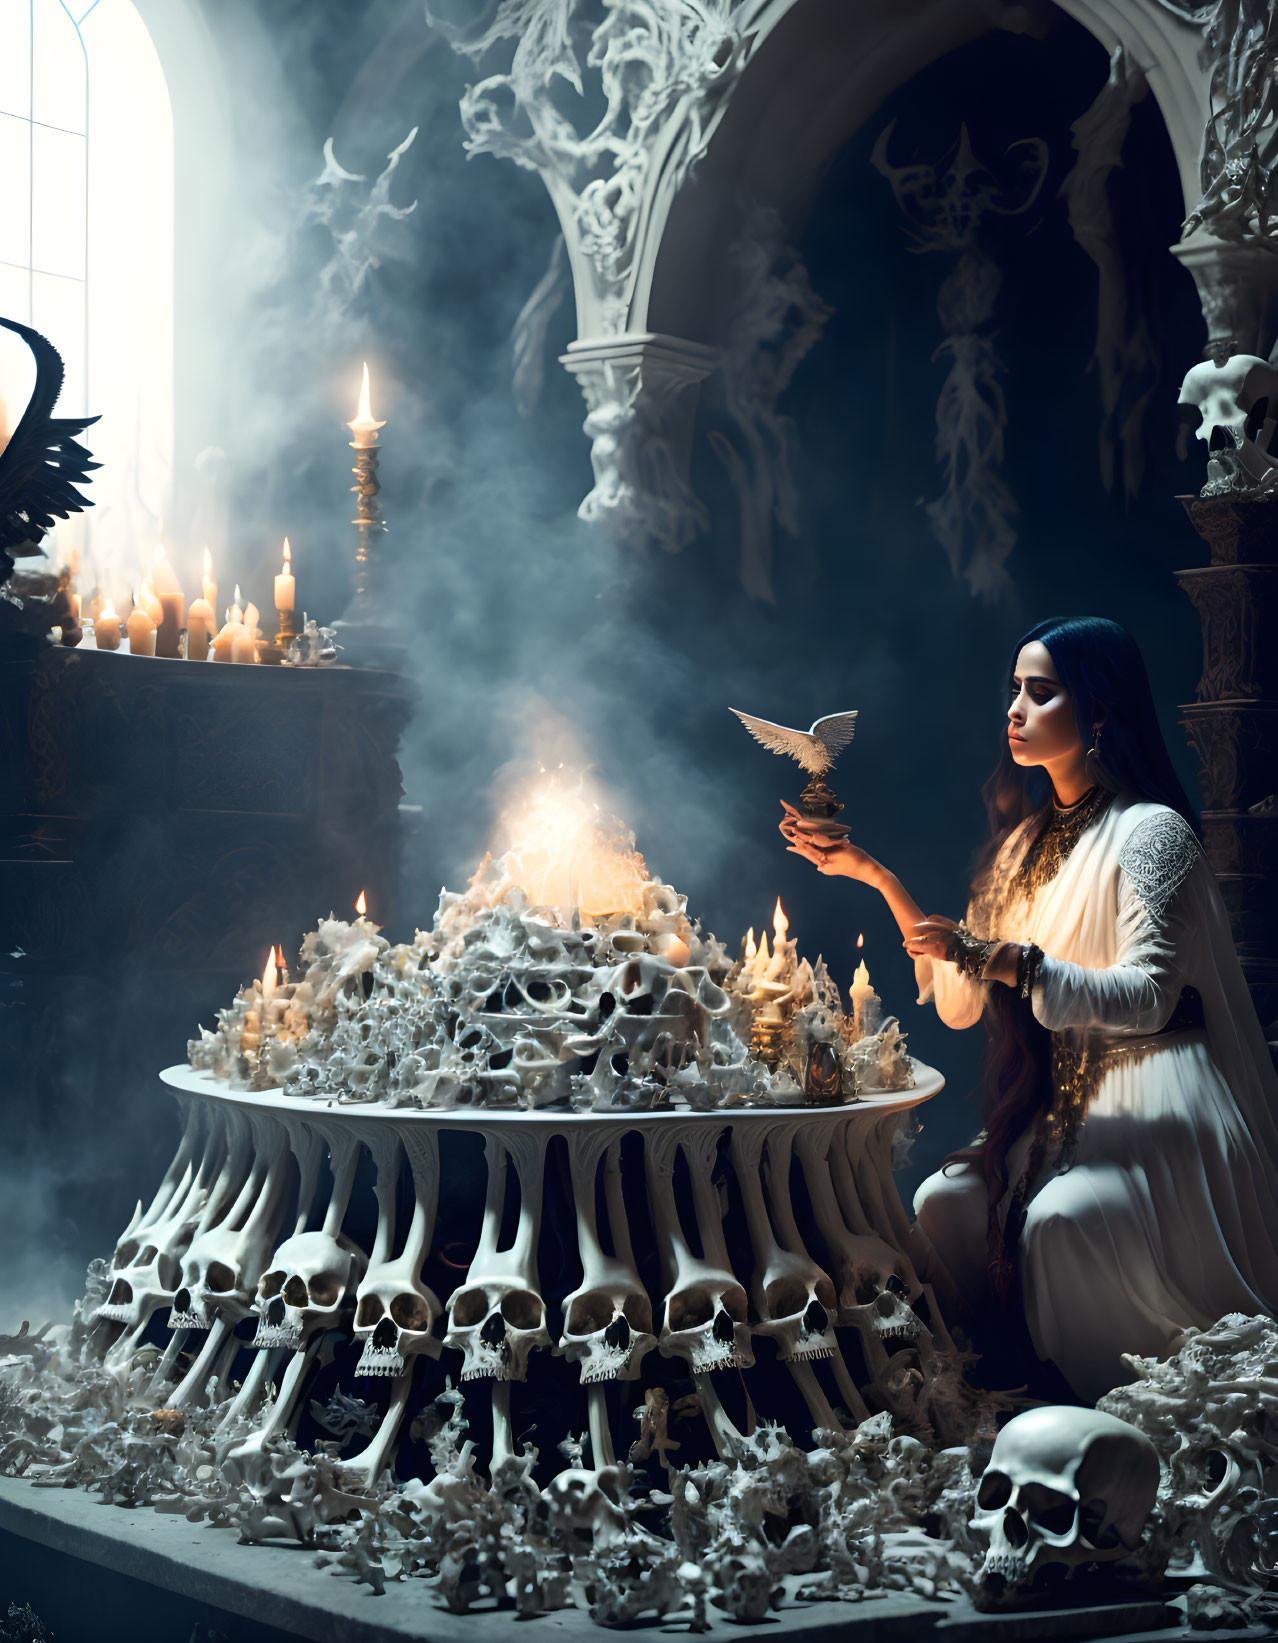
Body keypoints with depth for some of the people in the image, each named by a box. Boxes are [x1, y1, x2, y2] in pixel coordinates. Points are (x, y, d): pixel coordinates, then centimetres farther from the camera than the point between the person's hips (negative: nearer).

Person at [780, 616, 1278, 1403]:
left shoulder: (1150, 833, -10)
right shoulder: (1028, 837, 13)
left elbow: (1148, 998, -23)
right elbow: (962, 1004, 9)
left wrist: (1004, 961, -32)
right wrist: (879, 878, 6)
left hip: (1158, 1101, -7)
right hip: (1062, 1099, 7)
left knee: (1060, 1219, -29)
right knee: (945, 1201, -14)